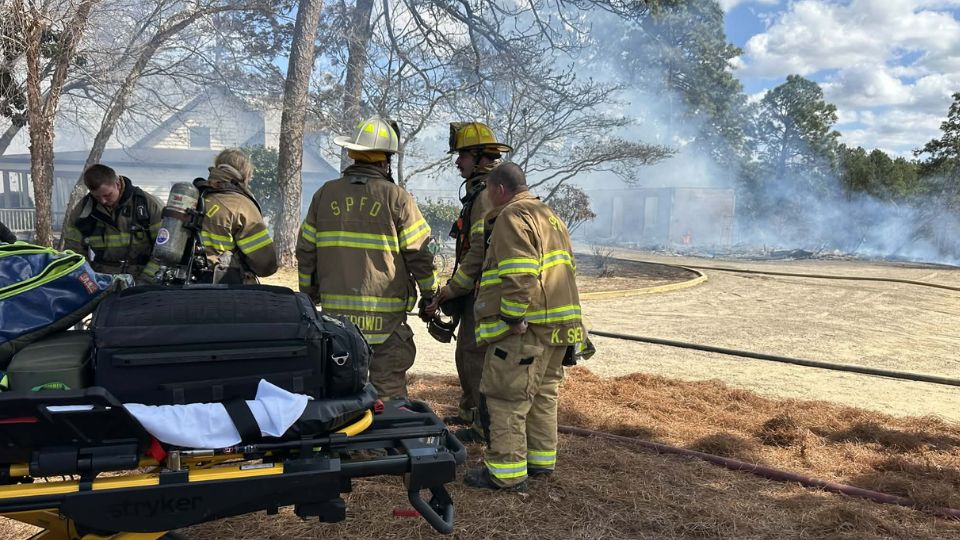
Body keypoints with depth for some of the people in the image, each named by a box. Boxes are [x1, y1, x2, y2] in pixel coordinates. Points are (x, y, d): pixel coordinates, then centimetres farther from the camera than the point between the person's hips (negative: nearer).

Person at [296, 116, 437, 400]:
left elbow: (305, 250, 10)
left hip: (336, 311, 4)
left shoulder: (325, 194, 5)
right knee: (389, 387, 4)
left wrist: (309, 295, 21)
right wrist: (429, 294, 9)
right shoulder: (396, 197, -6)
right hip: (385, 314, -4)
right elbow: (419, 252, -4)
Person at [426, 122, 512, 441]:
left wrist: (449, 291, -19)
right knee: (466, 353, 20)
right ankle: (469, 412, 35)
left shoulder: (488, 193, -18)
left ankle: (485, 427, 8)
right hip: (479, 292, 11)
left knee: (477, 357, -3)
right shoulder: (479, 190, 17)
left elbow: (480, 250, -25)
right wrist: (453, 289, 20)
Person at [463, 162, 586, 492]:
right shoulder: (550, 217, 22)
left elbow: (519, 275, -23)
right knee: (543, 396, 18)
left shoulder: (512, 217, -10)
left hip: (525, 329, -10)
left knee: (504, 399, -4)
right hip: (558, 326, 10)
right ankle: (541, 460, 28)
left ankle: (506, 472, 1)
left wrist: (513, 318, -22)